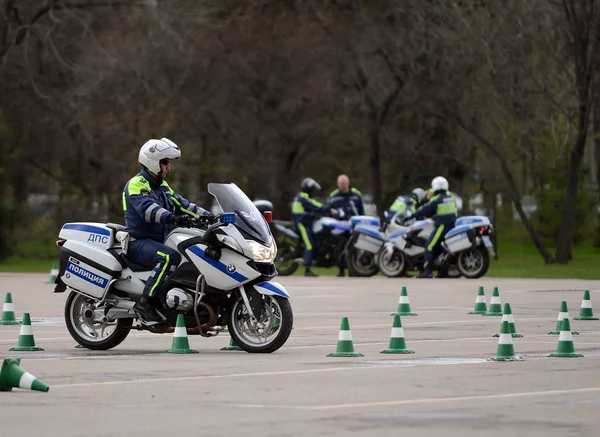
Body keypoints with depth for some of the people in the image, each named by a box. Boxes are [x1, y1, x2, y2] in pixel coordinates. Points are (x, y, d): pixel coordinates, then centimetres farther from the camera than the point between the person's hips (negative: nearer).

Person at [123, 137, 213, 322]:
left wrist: (209, 216, 3)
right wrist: (172, 218, -46)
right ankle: (145, 302, -35)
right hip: (139, 243, -10)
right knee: (170, 257, -35)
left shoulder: (162, 187, 20)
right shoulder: (137, 184, -11)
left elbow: (181, 204, 17)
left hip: (159, 241, 10)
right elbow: (148, 208, -29)